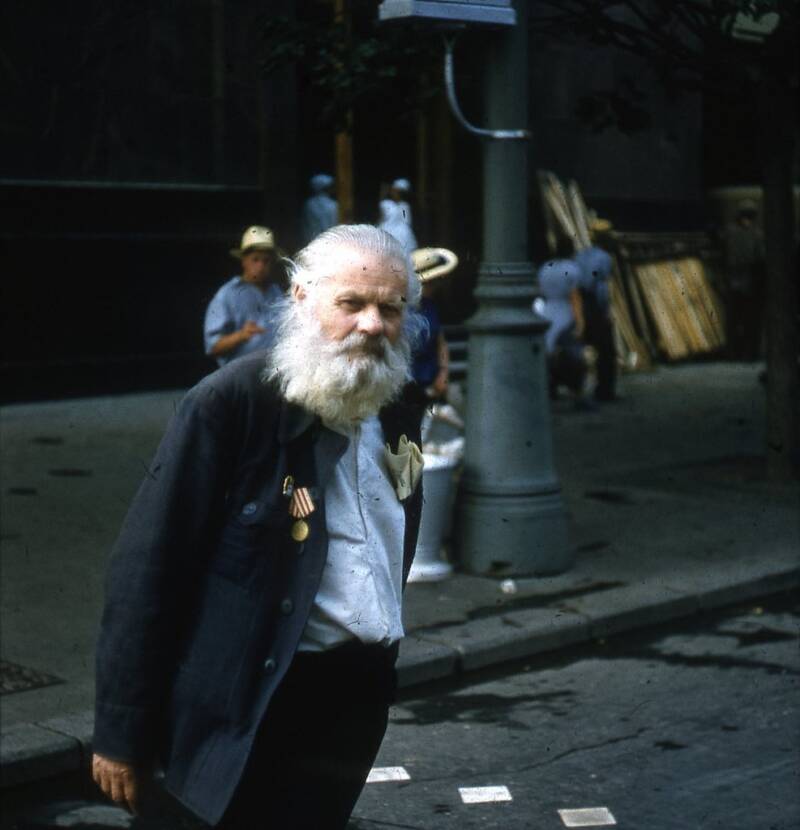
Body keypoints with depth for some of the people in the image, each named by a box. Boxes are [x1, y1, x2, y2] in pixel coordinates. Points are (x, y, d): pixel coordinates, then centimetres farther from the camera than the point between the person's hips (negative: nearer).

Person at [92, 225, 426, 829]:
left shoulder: (400, 415, 5)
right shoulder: (230, 403, -17)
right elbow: (147, 568, -17)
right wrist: (121, 730, -16)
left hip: (364, 695, 7)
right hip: (259, 705, -7)